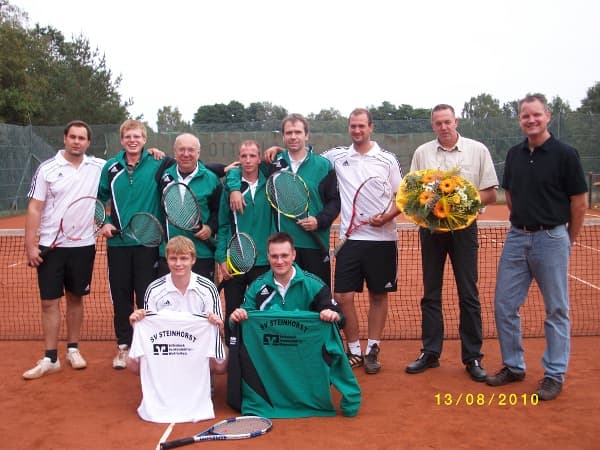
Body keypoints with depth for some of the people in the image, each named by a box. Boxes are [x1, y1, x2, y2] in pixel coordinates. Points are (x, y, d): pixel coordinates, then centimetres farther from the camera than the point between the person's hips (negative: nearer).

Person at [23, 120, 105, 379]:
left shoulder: (99, 167, 2)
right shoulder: (47, 169, -3)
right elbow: (34, 208, -3)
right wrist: (30, 245, -9)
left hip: (83, 246, 1)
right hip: (50, 246, -1)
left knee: (76, 298, 12)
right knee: (49, 302, 2)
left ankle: (73, 349, 25)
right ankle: (50, 358, 10)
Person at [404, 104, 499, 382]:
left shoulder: (478, 150, 2)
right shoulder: (422, 153, 7)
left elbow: (490, 194, 0)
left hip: (464, 227, -2)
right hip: (431, 227, 2)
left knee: (468, 295, 2)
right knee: (430, 294, 7)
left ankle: (472, 357, 12)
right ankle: (430, 353, 17)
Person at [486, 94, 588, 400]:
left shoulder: (565, 154, -8)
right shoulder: (514, 154, 7)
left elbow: (579, 202, -5)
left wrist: (567, 240, 2)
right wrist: (522, 224, 13)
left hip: (551, 239, -5)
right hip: (516, 237, 5)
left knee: (556, 310, 6)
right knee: (504, 305, 7)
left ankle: (554, 375, 18)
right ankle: (513, 366, 23)